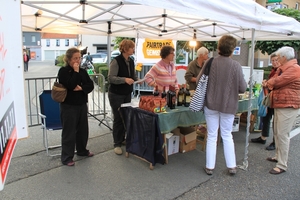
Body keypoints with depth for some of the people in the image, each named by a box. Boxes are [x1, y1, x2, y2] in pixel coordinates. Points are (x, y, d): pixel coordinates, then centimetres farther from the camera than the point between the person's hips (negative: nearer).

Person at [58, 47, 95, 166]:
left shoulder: (82, 71, 8)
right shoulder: (63, 71, -9)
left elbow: (91, 85, 0)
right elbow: (70, 85, -23)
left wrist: (81, 88, -18)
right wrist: (75, 71, -18)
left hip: (82, 105, 6)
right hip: (69, 106, -6)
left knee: (83, 129, 16)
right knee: (69, 132, 0)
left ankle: (82, 150, 35)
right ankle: (66, 158, 11)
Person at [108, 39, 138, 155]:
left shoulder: (131, 61, 6)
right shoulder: (116, 61, -17)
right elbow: (111, 78, -23)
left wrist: (138, 80, -5)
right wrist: (124, 79, -34)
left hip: (127, 94, 7)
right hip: (116, 95, -7)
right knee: (118, 118, -2)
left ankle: (122, 138, 29)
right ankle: (117, 144, 10)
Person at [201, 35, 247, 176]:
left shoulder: (210, 62, -10)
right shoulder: (236, 66, -13)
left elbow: (199, 80, -4)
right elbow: (242, 88, -9)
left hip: (211, 104, 1)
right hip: (228, 105, 0)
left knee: (212, 136, 12)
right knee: (227, 135, 16)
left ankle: (209, 167, 20)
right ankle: (231, 166, 24)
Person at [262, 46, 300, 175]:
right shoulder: (283, 68, 15)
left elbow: (277, 81, -20)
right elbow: (275, 79, 15)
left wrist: (267, 83, 0)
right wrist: (268, 83, -8)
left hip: (288, 107, -10)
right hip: (279, 105, 10)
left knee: (282, 135, -8)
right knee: (277, 132, 17)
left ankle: (282, 165, -1)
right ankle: (278, 156, 32)